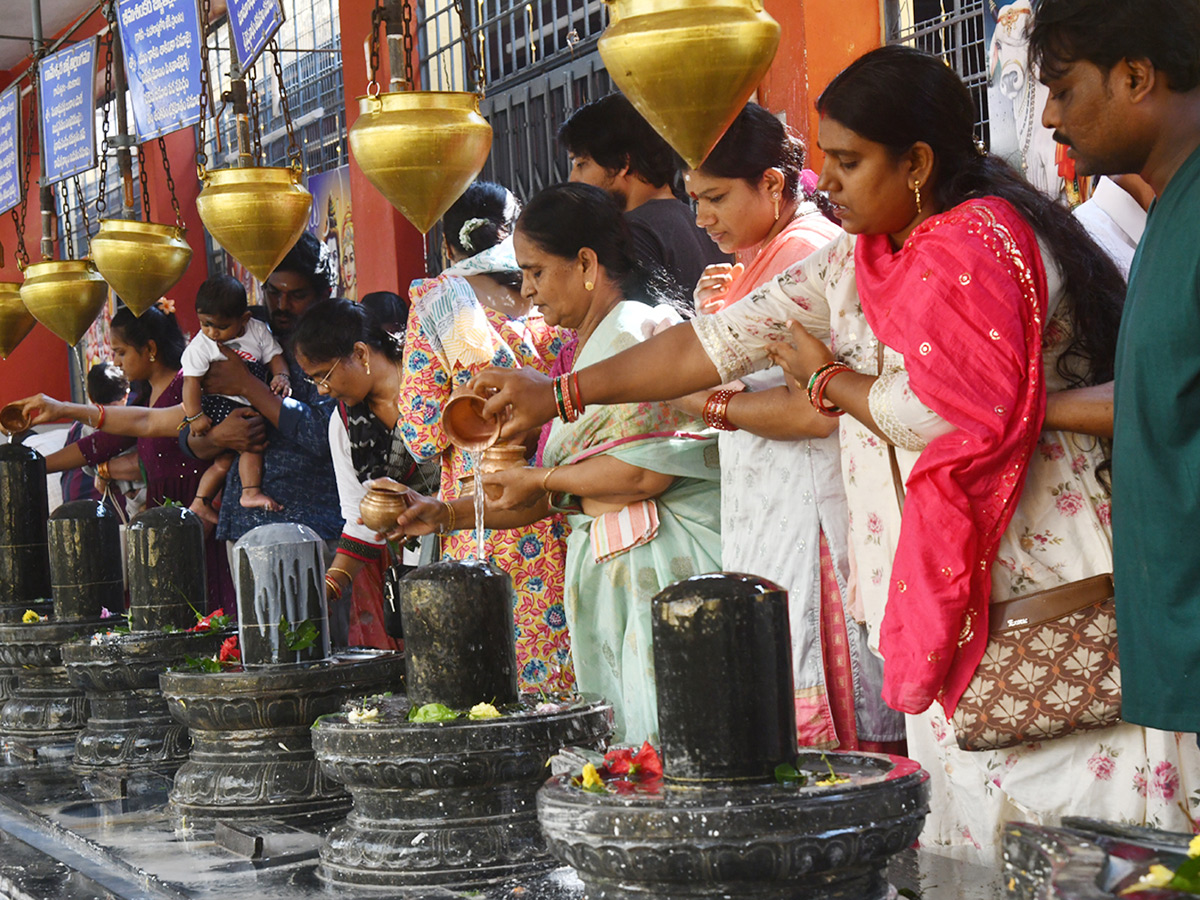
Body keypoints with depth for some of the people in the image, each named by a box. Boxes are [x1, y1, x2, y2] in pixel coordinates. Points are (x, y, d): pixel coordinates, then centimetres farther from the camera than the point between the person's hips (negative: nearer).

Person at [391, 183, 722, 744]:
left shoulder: (643, 331, -8)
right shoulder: (576, 355, 19)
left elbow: (647, 470, -19)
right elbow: (546, 495, 23)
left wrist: (540, 477, -8)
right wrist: (447, 514, 15)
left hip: (658, 567, -9)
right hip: (597, 571, 9)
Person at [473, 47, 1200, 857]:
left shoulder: (985, 243, -13)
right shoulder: (857, 261, 12)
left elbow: (949, 413, -21)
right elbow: (723, 339, 13)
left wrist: (829, 379, -3)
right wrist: (558, 394, 12)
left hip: (1036, 584, -8)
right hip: (944, 594, 8)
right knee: (968, 803, 7)